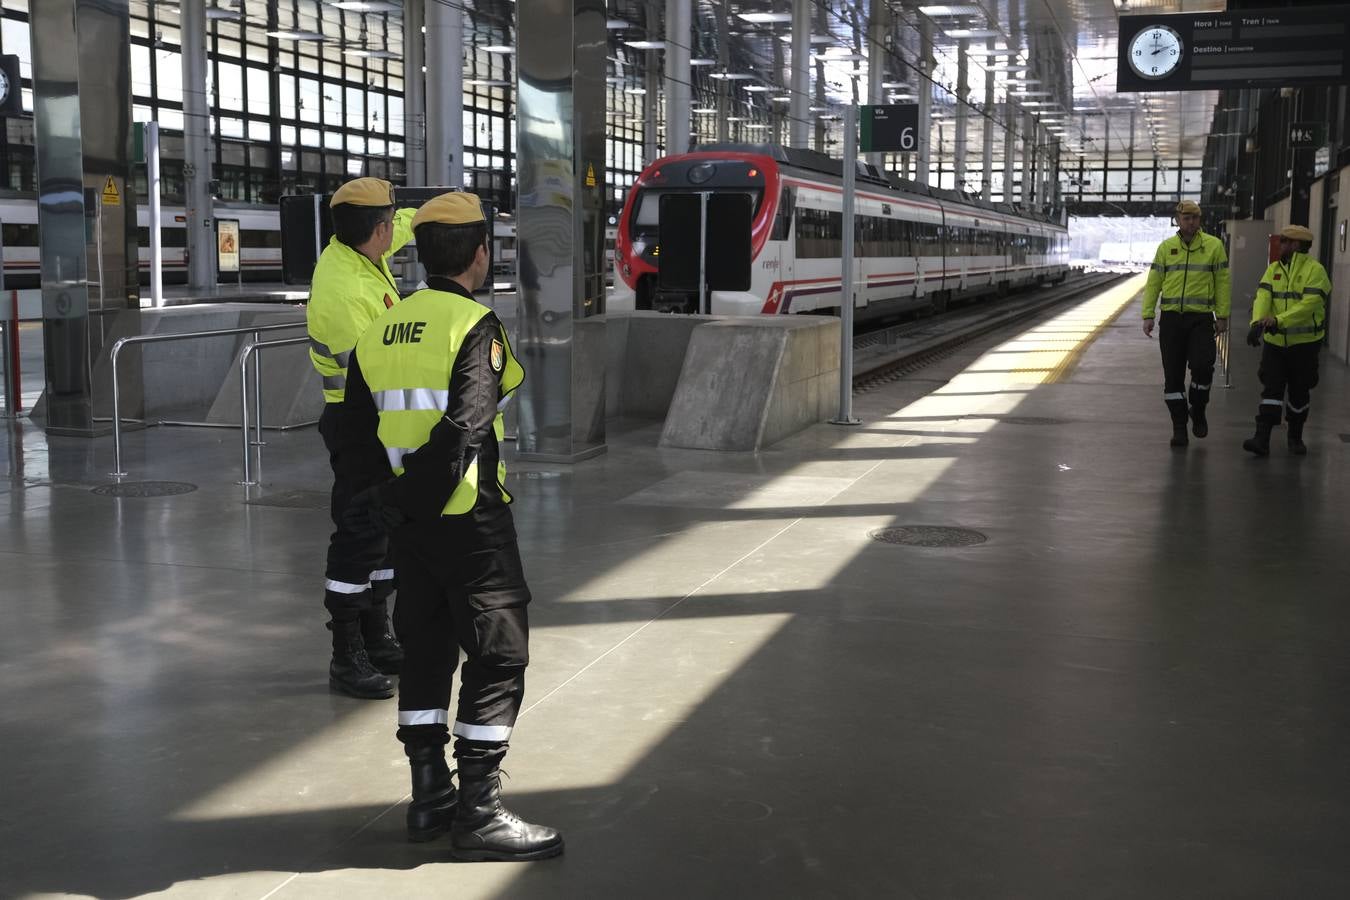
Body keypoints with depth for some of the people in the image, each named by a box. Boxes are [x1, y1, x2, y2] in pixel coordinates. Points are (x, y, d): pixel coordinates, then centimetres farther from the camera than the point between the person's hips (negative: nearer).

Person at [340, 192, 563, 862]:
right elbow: (464, 430, -23)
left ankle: (429, 795, 23)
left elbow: (359, 427, 13)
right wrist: (406, 501, -17)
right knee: (498, 656, 0)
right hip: (469, 519, -7)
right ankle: (479, 811, 2)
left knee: (425, 649, 16)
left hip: (409, 523, 8)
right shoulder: (475, 327, -14)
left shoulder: (380, 330, 8)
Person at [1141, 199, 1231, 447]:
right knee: (1173, 376, 3)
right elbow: (1153, 283, 7)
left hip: (1201, 319, -2)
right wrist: (1148, 315, -1)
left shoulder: (1214, 245, 2)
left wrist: (1222, 316, -1)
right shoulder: (1166, 247, 7)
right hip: (1171, 319, 2)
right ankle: (1179, 426, 13)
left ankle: (1198, 412, 10)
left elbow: (1223, 282, 3)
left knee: (1202, 367, -16)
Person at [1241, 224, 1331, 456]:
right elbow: (1263, 297, -7)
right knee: (1271, 390, -3)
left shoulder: (1314, 270, -11)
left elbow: (1309, 304, -23)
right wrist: (1257, 322, -26)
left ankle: (1295, 437, 25)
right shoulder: (1274, 269, 6)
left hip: (1304, 343, -3)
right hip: (1274, 341, 4)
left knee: (1299, 393, 9)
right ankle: (1262, 439, -7)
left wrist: (1279, 320, -33)